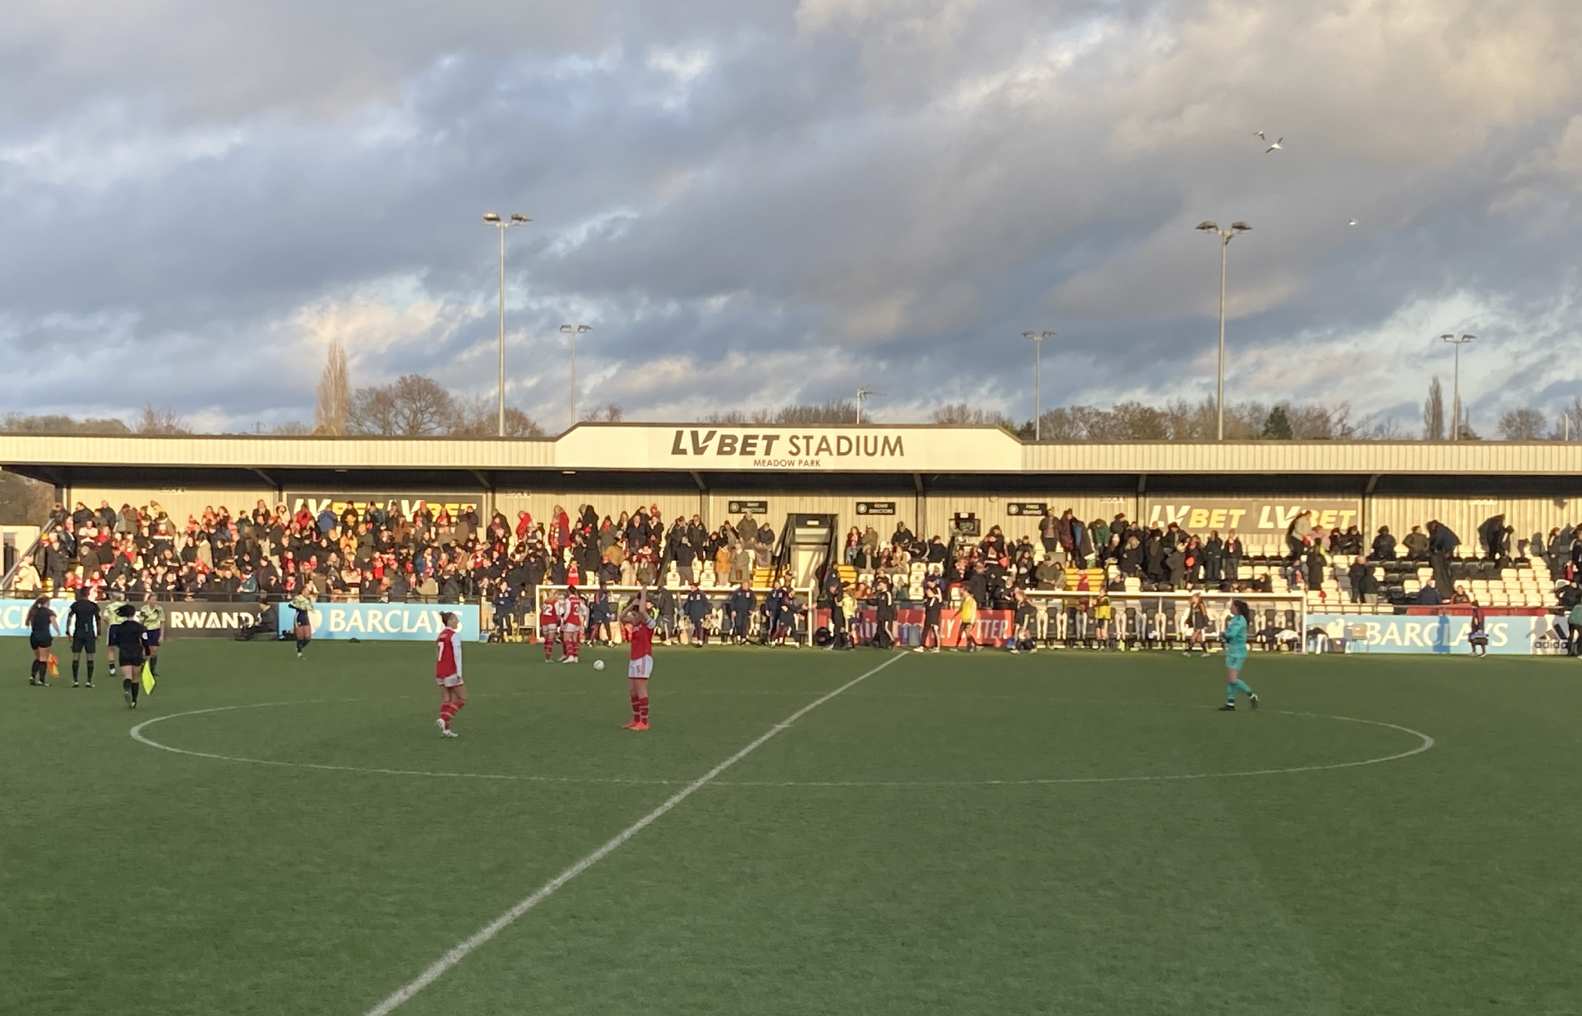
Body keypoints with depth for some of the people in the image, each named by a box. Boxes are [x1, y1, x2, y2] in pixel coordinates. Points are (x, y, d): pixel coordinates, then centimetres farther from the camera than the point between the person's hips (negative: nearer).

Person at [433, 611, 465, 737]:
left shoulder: (441, 635, 13)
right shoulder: (454, 635, -11)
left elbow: (438, 655, 15)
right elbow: (457, 655, -17)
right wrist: (459, 673, -18)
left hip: (440, 671, 8)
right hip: (451, 672, -8)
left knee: (446, 700, 9)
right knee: (462, 698, 2)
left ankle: (446, 729, 7)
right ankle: (443, 720, -11)